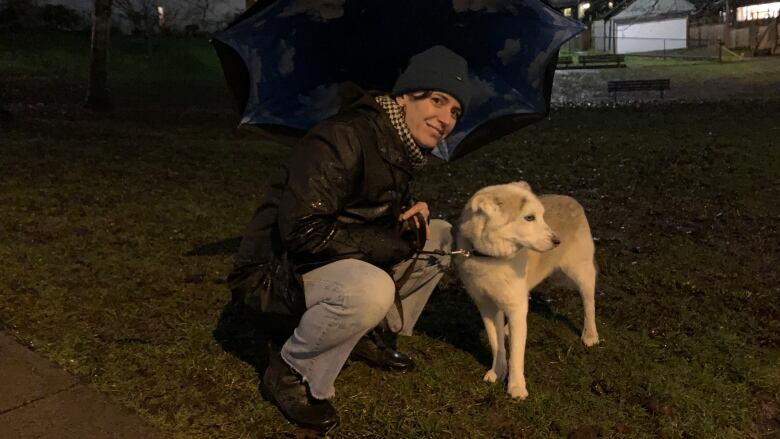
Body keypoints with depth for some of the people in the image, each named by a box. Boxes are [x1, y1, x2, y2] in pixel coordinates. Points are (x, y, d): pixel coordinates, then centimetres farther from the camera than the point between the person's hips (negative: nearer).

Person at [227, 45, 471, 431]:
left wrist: (413, 216, -7)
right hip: (278, 269, -8)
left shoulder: (404, 147, 1)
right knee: (370, 289, -37)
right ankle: (290, 372, -10)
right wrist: (396, 239, -22)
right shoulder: (341, 139, -26)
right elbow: (302, 232, -32)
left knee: (441, 236, 6)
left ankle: (371, 335, 17)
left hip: (340, 259, 9)